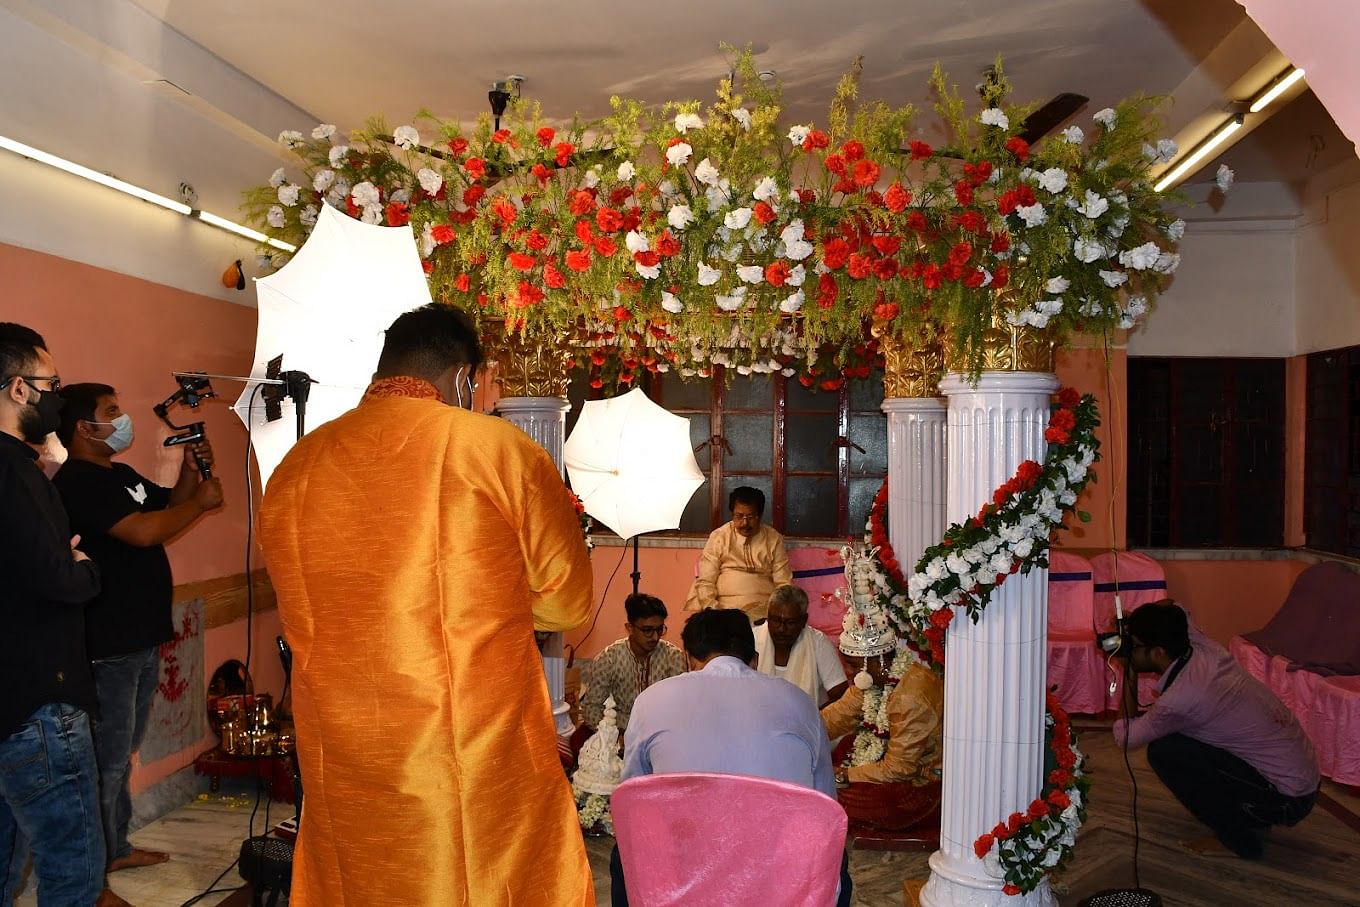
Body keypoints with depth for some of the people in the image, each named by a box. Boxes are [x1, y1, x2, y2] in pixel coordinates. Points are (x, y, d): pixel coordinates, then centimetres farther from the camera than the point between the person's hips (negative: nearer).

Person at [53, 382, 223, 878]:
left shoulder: (121, 475, 13)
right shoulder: (76, 482, -17)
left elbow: (169, 505, 20)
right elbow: (144, 531, -26)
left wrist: (191, 471, 3)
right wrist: (201, 502, -13)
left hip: (142, 638, 10)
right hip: (107, 647, -10)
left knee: (122, 755, 19)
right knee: (107, 762, -1)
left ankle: (117, 848, 31)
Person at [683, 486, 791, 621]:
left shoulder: (774, 539, 10)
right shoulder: (718, 537, 7)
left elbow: (783, 584, 8)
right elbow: (705, 582, 4)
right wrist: (712, 610, -13)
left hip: (764, 610, 0)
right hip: (725, 608, 0)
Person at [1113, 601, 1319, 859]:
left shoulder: (1180, 699, -26)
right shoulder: (1205, 648, -3)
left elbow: (1125, 736, -8)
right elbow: (1169, 605, 19)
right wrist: (1134, 623, 3)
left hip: (1286, 801, -9)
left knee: (1163, 751, -15)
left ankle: (1237, 838, -2)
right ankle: (1248, 819, 21)